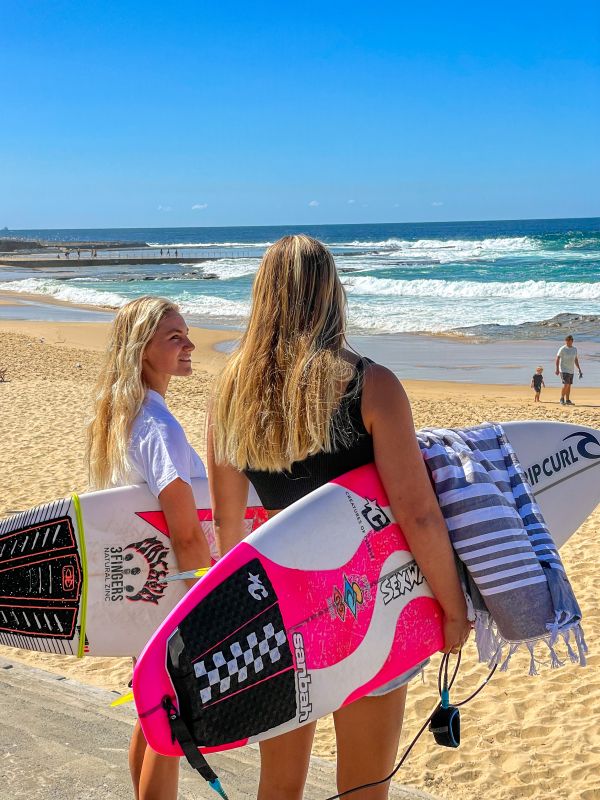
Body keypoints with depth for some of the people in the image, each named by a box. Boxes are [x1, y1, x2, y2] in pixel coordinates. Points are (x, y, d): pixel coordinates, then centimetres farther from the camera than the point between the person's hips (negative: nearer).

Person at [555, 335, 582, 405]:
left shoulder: (574, 349, 9)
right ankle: (562, 399, -1)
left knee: (569, 386, 7)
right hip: (564, 370, -6)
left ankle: (567, 400, 13)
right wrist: (557, 369, -15)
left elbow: (576, 360, 18)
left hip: (571, 371, 6)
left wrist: (579, 369, 16)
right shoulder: (562, 349, -8)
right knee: (566, 385, -15)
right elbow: (557, 359, -8)